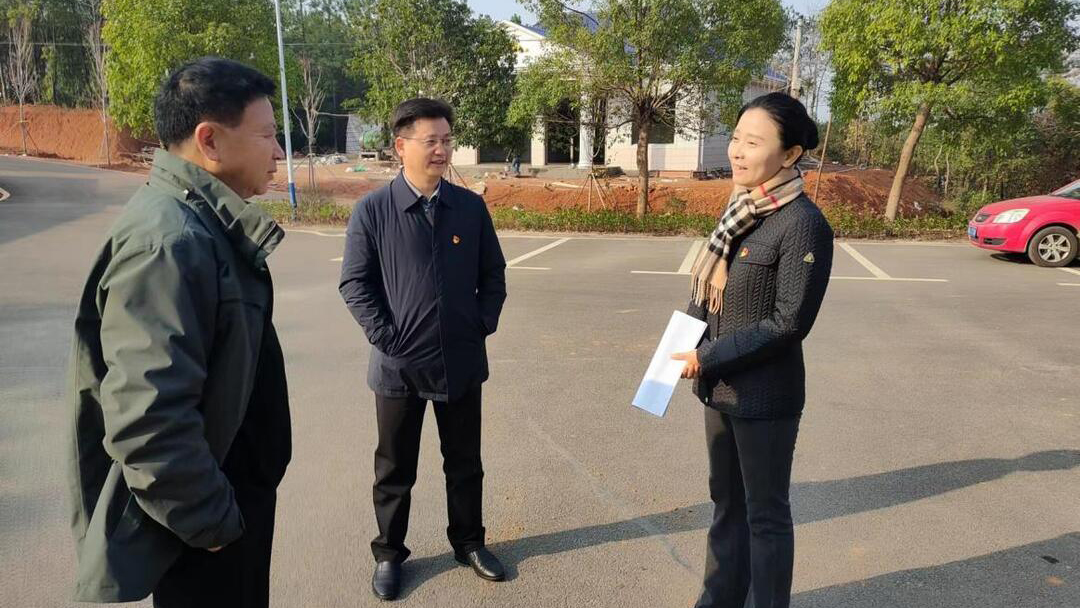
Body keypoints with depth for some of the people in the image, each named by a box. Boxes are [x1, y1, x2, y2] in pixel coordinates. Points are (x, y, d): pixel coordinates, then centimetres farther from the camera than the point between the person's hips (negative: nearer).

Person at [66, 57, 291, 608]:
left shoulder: (203, 222, 6)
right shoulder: (168, 241, -27)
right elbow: (147, 420, -32)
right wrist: (212, 521, -19)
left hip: (232, 489, 9)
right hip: (203, 528, -9)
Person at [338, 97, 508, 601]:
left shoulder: (472, 207, 1)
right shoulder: (372, 210, -7)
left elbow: (493, 274, 9)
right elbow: (354, 283, -5)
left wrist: (484, 325, -1)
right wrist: (385, 337, -11)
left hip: (463, 361, 3)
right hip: (399, 364, -2)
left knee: (465, 461, 16)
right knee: (395, 468, 14)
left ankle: (468, 542, 37)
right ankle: (389, 554, 33)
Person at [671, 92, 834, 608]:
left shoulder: (803, 224, -19)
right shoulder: (741, 209, 5)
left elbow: (790, 322, -19)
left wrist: (709, 357, -17)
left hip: (764, 395, -7)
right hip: (719, 386, 8)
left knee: (765, 513, 11)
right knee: (726, 501, 22)